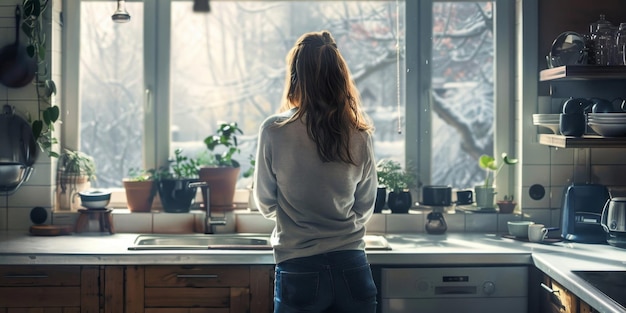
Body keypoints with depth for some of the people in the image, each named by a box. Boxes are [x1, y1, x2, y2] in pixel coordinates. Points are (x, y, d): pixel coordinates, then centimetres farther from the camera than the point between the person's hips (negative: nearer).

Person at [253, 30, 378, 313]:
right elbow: (365, 208, 10)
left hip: (300, 271, -2)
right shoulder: (360, 136, -3)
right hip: (352, 269, 2)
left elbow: (266, 205, 4)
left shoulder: (274, 132, -9)